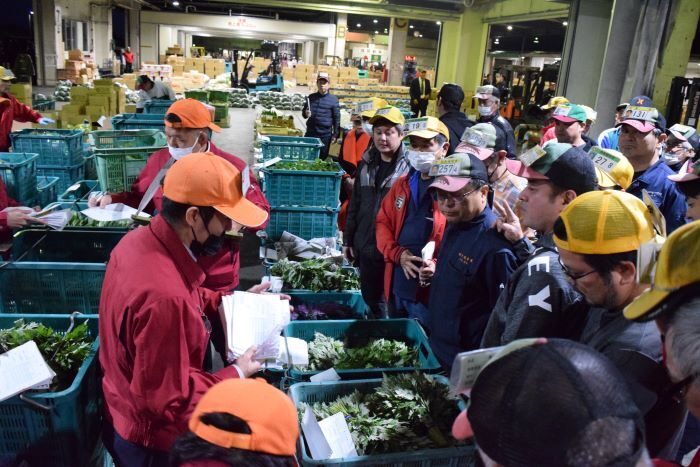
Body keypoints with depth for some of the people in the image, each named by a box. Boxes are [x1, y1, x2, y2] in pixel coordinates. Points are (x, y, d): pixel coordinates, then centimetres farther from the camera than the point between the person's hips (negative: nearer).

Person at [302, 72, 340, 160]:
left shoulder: (333, 99, -3)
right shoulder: (311, 97, 7)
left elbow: (337, 118, -2)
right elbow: (303, 111, 16)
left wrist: (335, 134, -5)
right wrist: (305, 113, -8)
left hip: (325, 135, -3)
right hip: (310, 133, 3)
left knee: (322, 159, 5)